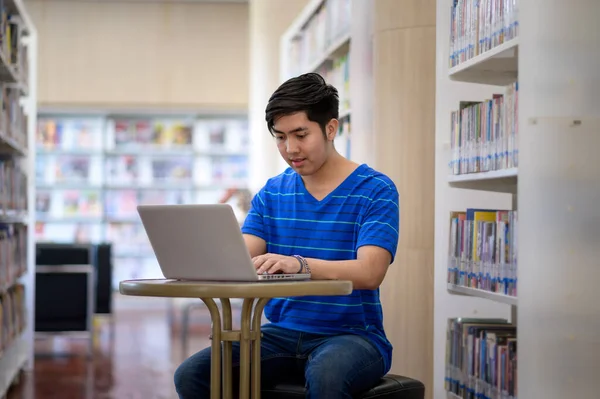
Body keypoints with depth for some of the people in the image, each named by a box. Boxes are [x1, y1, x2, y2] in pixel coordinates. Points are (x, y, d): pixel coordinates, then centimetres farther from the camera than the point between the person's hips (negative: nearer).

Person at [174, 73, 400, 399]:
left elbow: (370, 271, -19)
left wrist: (299, 264, -37)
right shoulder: (272, 193, 11)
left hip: (351, 334, -5)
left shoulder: (375, 190, -5)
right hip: (282, 333, 5)